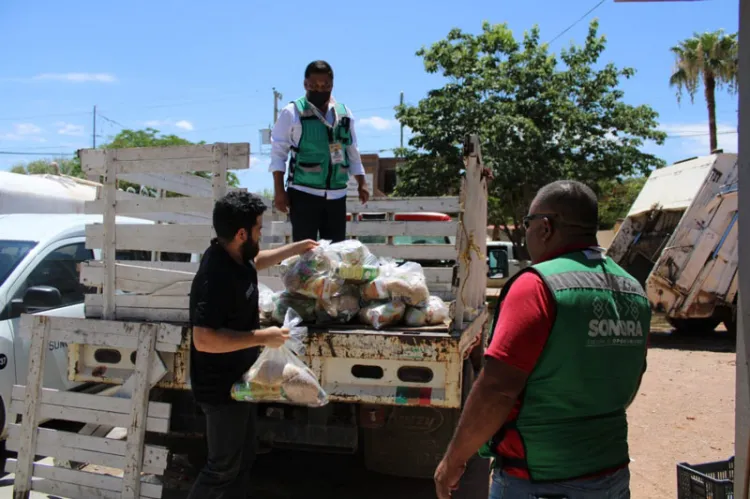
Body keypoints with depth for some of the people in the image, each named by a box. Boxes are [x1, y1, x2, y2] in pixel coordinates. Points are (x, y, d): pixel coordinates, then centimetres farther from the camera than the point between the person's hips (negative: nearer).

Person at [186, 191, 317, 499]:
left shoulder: (234, 257, 0)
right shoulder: (216, 276, -30)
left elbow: (255, 261, 26)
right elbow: (203, 339, -36)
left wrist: (296, 249, 28)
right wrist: (263, 337, -31)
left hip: (237, 380, 10)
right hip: (221, 386, -10)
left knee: (243, 458, 21)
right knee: (224, 466, 6)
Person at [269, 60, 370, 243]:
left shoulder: (345, 113, 10)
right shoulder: (292, 113, -3)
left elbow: (352, 152, 17)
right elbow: (278, 153, -4)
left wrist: (361, 183, 11)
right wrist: (279, 190, -10)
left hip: (337, 195, 4)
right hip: (304, 193, -4)